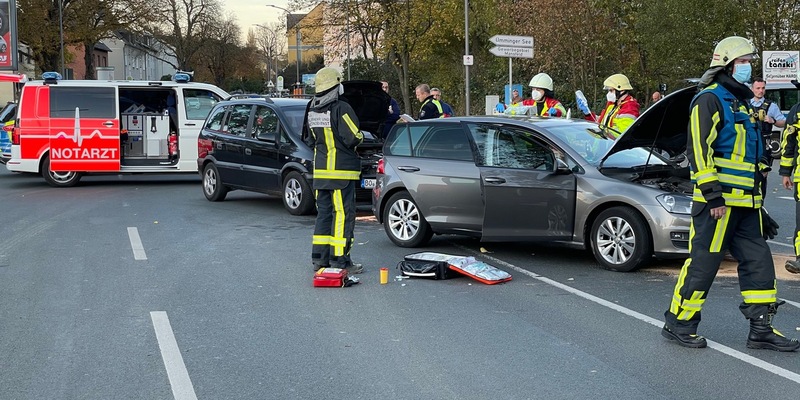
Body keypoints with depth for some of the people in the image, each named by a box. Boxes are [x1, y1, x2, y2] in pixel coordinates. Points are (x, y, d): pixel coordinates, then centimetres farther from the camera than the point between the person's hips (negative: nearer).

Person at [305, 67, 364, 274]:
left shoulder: (312, 111, 7)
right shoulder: (341, 108, -16)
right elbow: (353, 138, -17)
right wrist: (361, 137, 3)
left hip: (320, 170, 7)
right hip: (341, 171, -7)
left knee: (324, 212, 14)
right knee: (343, 214, -2)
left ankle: (319, 257, 17)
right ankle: (339, 259, -2)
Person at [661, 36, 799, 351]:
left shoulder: (740, 102, 21)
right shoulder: (709, 100, -9)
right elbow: (699, 150, -18)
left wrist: (754, 195, 25)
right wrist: (713, 195, -22)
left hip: (745, 202, 9)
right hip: (718, 200, -9)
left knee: (758, 260, 7)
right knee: (703, 261, -5)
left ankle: (762, 329, 12)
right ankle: (678, 324, 6)